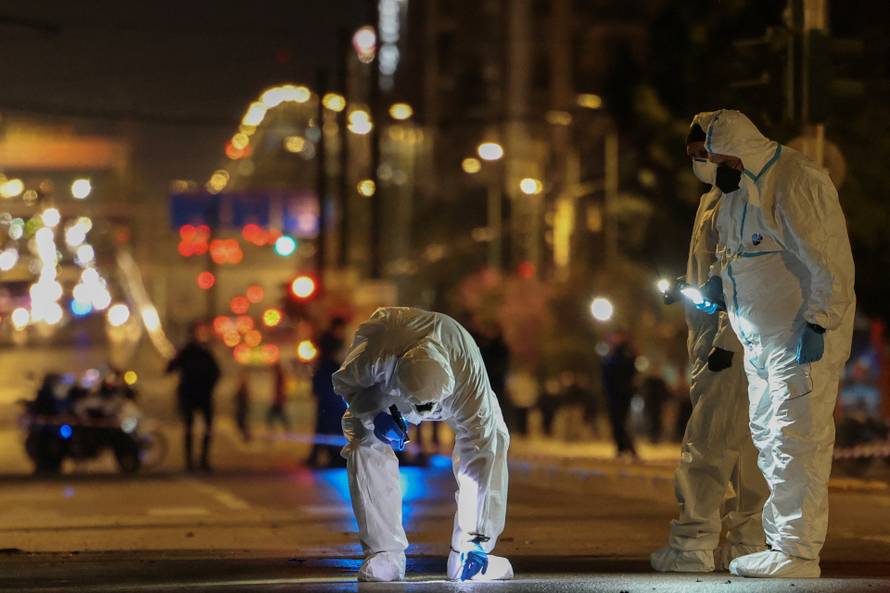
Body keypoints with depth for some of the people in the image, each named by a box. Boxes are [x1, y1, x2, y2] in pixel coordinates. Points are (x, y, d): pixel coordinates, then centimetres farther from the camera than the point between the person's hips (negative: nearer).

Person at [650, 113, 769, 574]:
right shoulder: (712, 200, 20)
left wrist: (726, 341, -22)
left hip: (734, 343, -10)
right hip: (711, 341, 10)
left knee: (708, 442, -11)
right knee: (742, 447, 10)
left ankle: (693, 545, -11)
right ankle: (749, 542, 13)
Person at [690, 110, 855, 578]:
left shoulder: (797, 183, -18)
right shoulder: (737, 190, 11)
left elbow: (831, 264, -21)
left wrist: (818, 325, -23)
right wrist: (716, 283, 8)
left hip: (804, 338, -10)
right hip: (762, 340, 10)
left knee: (796, 442, -9)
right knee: (767, 439, 14)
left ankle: (797, 552, -6)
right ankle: (781, 540, 23)